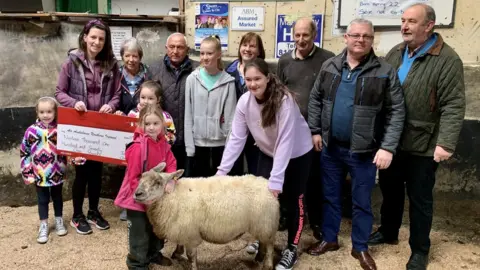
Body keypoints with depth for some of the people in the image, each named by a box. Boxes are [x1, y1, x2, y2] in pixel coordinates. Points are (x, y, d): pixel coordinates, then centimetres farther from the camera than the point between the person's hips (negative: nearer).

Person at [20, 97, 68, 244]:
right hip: (39, 174, 0)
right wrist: (27, 172, -2)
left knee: (57, 197, 17)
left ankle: (59, 221, 35)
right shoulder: (32, 130, -8)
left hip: (57, 173, 0)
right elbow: (24, 153, -1)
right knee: (43, 200, 12)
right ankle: (43, 226, 26)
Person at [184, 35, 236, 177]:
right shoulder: (192, 79, 0)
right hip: (197, 143, 1)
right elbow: (188, 115, 0)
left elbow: (231, 115, -2)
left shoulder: (228, 82, -3)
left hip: (220, 144, -1)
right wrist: (189, 146, -4)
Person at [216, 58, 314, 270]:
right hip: (268, 153, 4)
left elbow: (285, 141, -33)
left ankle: (291, 249, 22)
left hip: (297, 153, -4)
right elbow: (236, 138, -14)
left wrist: (276, 179, -35)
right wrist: (222, 171, -20)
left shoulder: (284, 100, -32)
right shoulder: (244, 102, -17)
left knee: (293, 201, 4)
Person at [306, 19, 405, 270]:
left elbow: (396, 112, -8)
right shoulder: (330, 66, 3)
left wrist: (388, 147, -14)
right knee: (330, 196, 16)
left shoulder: (385, 71, -7)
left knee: (362, 202, 11)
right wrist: (315, 131, 4)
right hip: (330, 147, 3)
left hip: (364, 150, -3)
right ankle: (329, 239, 35)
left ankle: (360, 247, 30)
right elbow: (315, 100, 9)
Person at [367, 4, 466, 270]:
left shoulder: (447, 60, -13)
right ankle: (388, 232, 42)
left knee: (419, 198, 9)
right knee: (390, 190, 20)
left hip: (422, 144, -5)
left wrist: (446, 143, -25)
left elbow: (453, 106, -17)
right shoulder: (395, 53, 5)